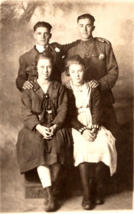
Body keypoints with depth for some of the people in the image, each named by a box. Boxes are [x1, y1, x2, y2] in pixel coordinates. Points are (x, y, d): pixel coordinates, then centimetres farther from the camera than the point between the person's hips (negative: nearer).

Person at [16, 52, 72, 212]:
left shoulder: (59, 88, 13)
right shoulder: (28, 90, 9)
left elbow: (62, 110, 3)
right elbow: (27, 113, -1)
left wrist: (55, 126, -14)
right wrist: (39, 127, -18)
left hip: (55, 128, 1)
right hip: (34, 128, 0)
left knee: (56, 145, -32)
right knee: (38, 145, -32)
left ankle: (48, 190, -21)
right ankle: (49, 194, -32)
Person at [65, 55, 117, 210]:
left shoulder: (92, 88, 12)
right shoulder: (65, 90, 5)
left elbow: (97, 111, 5)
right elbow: (69, 116, -2)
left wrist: (93, 129, -13)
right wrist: (83, 130, -16)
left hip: (93, 125, 2)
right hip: (76, 127, -2)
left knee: (103, 144, -29)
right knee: (82, 146, -33)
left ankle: (99, 191, -16)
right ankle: (87, 195, -28)